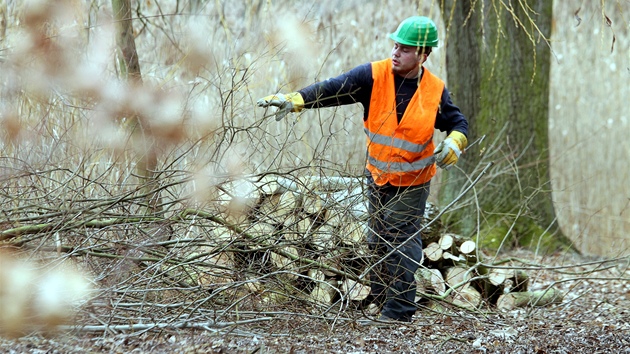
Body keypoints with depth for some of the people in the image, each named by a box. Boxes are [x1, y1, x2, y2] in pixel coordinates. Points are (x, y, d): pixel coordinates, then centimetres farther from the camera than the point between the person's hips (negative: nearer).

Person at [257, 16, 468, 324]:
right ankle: (381, 303, 24)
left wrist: (454, 142, -19)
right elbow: (334, 89, -24)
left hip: (412, 183, -2)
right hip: (378, 177, 3)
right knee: (378, 243, 11)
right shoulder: (374, 76, -13)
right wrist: (295, 100, -38)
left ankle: (397, 315, -3)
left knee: (402, 245, -6)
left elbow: (457, 123, 4)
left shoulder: (435, 91, -10)